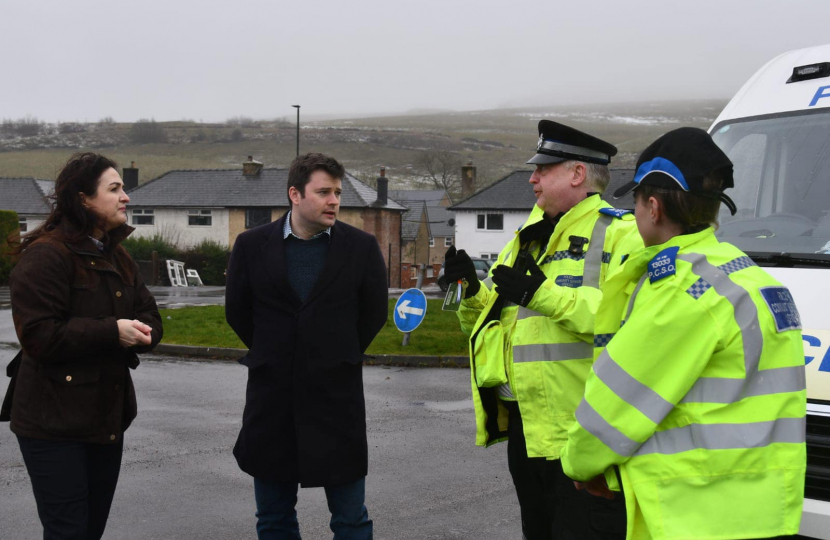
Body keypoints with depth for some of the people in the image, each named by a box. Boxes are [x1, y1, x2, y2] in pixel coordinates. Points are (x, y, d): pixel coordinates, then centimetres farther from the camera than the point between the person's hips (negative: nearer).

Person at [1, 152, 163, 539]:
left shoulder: (115, 256, 14)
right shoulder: (46, 255, -15)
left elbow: (149, 315, 14)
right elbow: (39, 335, -22)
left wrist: (141, 332, -10)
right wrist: (112, 332, -24)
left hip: (107, 418, 8)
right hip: (55, 424, -8)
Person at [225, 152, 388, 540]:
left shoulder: (361, 247, -2)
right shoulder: (252, 245, 0)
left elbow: (374, 313, 8)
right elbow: (236, 312, 10)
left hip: (337, 396, -1)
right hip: (271, 400, 1)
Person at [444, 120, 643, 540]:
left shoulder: (620, 234, -7)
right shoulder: (527, 240, 19)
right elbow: (490, 317, 23)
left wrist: (544, 294, -25)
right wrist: (471, 290, 2)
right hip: (525, 428, 8)